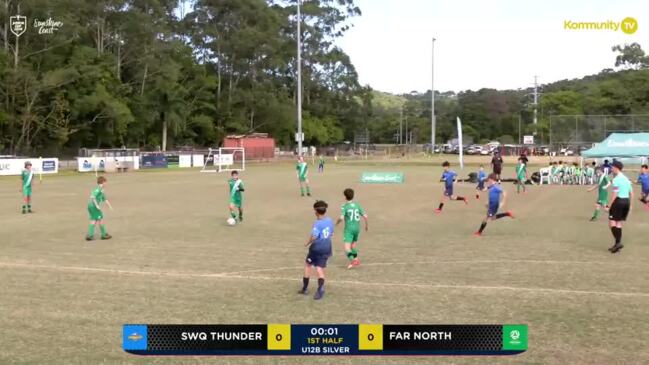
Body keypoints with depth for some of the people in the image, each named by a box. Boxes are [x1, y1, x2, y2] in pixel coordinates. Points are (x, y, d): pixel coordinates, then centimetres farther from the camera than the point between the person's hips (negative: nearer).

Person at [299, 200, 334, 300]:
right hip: (327, 248, 6)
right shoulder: (330, 221, 3)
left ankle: (305, 288, 23)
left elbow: (314, 236, -28)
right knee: (320, 268, 5)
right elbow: (331, 234, 14)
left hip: (316, 248, -5)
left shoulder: (318, 223, -19)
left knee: (308, 265, 15)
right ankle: (320, 288, -16)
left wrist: (308, 243, -11)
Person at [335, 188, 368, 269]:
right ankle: (356, 259, 16)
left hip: (349, 229, -5)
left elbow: (341, 218, -21)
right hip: (357, 228, 5)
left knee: (347, 247, -10)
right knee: (353, 245, 23)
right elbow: (365, 216, -2)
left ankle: (352, 260, -30)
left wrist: (337, 222, 1)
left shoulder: (344, 206, -10)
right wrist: (366, 225, 15)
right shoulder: (357, 205, 3)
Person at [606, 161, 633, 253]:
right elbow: (631, 193, 16)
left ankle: (618, 242, -16)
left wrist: (609, 205, -15)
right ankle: (618, 244, 15)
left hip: (619, 201, -8)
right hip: (626, 201, 8)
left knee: (612, 223, -4)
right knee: (619, 223, 14)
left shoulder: (616, 179, -12)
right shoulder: (626, 179, 14)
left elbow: (615, 194, -18)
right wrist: (630, 205, 22)